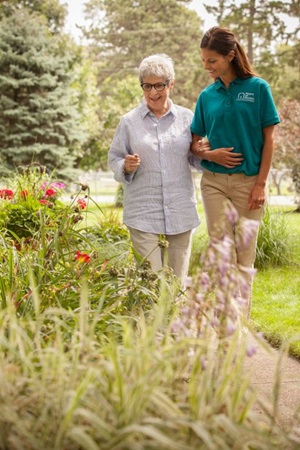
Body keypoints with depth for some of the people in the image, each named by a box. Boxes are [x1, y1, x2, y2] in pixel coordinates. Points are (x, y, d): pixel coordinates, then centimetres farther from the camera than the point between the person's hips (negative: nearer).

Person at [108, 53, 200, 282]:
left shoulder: (186, 118, 7)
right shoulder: (129, 122, 3)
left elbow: (196, 160, 15)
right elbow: (114, 160, 7)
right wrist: (126, 167, -15)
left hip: (181, 212, 2)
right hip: (143, 214, -2)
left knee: (177, 280, 8)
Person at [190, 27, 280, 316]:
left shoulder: (258, 88, -3)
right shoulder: (207, 96, 6)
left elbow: (269, 138, -2)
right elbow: (194, 145, 11)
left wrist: (261, 183, -8)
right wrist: (210, 154, -11)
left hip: (248, 181, -2)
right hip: (214, 181, 2)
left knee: (245, 254, 5)